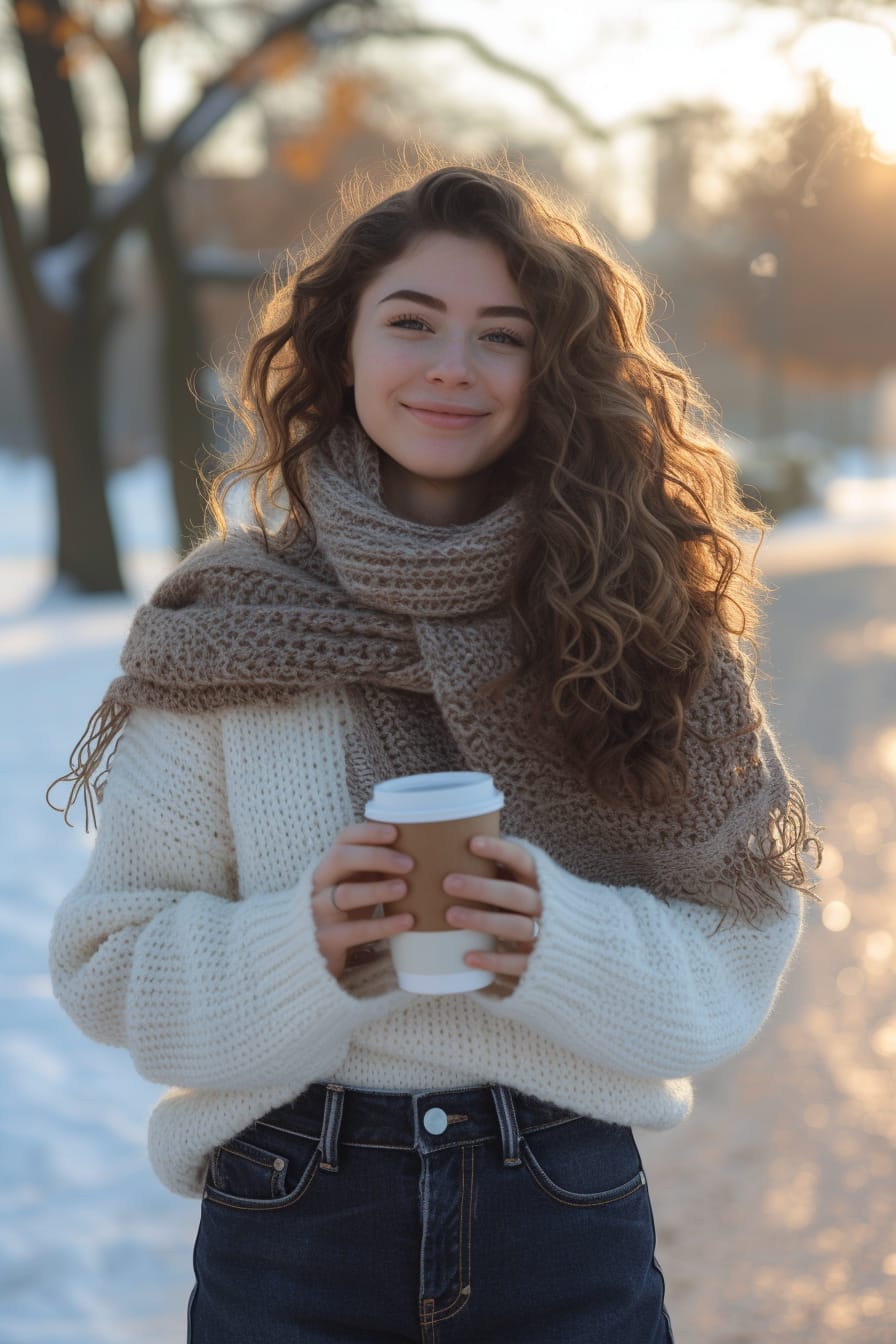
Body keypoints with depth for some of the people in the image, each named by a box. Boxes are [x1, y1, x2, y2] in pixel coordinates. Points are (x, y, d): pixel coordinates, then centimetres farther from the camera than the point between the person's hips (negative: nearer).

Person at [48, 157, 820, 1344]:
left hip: (568, 1216, 1)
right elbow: (113, 963, -2)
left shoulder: (643, 614, -4)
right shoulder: (228, 629, -4)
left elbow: (739, 945, -2)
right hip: (291, 1227, 0)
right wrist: (303, 940, -20)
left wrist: (563, 937, -20)